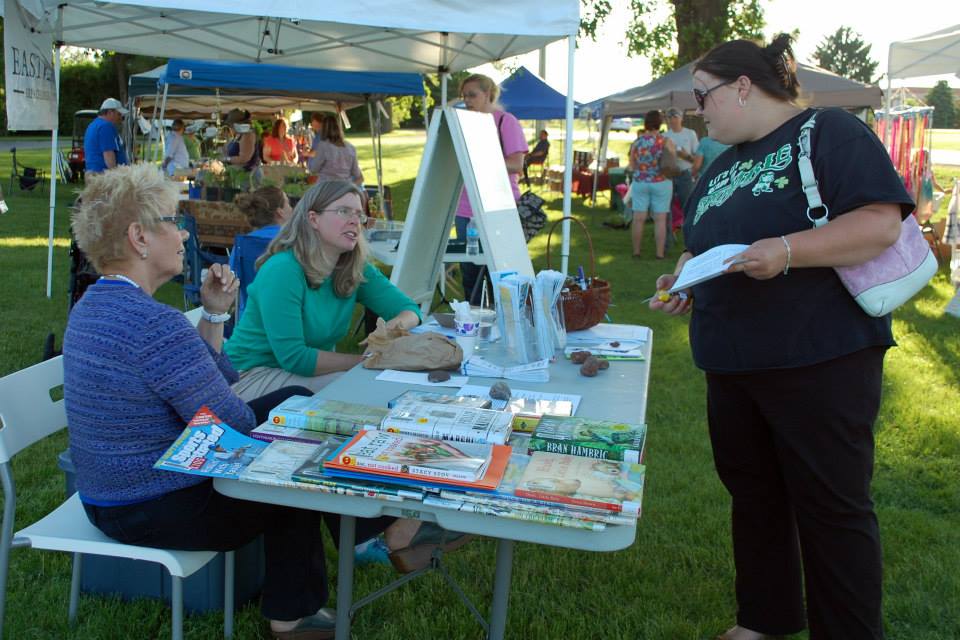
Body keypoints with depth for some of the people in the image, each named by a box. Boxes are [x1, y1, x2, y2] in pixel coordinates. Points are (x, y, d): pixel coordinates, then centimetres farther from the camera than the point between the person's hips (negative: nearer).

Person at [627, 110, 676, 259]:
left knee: (638, 219, 5)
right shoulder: (666, 142, -7)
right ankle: (660, 253, 2)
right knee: (660, 219, 1)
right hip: (661, 183, -2)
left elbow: (632, 166, 6)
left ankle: (636, 251, 10)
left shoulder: (636, 142, 2)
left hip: (639, 183, 3)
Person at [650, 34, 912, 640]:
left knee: (832, 505, 1)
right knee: (752, 493, 17)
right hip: (733, 363, 8)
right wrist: (685, 280, 6)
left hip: (821, 361, -8)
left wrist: (787, 250, -27)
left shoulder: (829, 132, -7)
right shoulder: (724, 164, 17)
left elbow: (881, 223, -17)